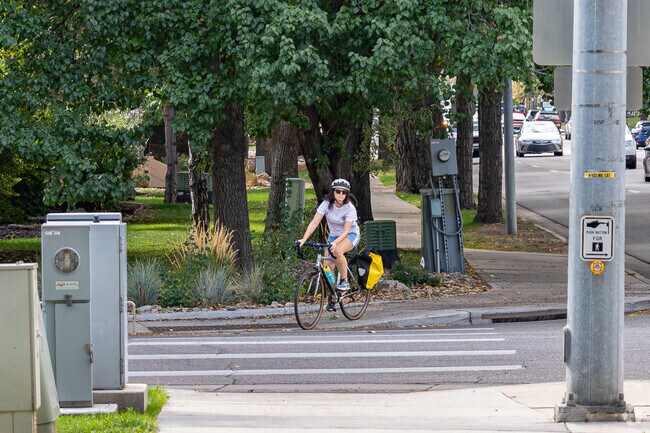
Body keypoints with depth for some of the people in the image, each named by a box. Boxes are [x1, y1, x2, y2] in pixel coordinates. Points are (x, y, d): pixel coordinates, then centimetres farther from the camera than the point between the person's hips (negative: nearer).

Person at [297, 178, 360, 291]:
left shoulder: (350, 209, -21)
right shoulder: (326, 204, -14)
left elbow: (346, 231, -27)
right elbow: (314, 223, -18)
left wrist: (335, 243, -45)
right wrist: (304, 239, -31)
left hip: (351, 235, -4)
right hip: (334, 235, 4)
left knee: (337, 251, -36)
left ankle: (344, 282, -20)